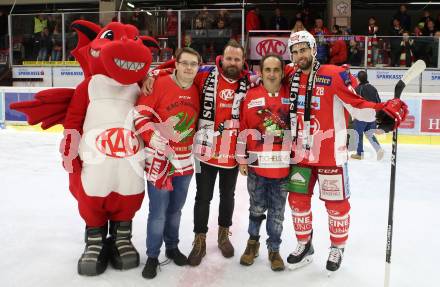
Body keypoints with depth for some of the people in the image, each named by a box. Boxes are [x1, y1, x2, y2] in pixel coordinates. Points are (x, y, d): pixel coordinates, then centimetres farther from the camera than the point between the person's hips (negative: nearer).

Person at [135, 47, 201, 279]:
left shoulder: (198, 90, 4)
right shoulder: (159, 84, -12)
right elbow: (140, 115, -14)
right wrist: (156, 141, -20)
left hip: (185, 160, 5)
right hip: (159, 158, -5)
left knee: (175, 208, 18)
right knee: (159, 211, 0)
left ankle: (172, 247, 37)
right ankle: (152, 256, 19)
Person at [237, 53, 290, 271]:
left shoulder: (290, 95, 1)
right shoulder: (251, 96, 0)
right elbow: (243, 129, 2)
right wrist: (242, 159, 1)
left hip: (283, 166, 1)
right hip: (256, 165, 0)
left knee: (277, 212, 12)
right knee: (257, 208, 13)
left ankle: (273, 249, 29)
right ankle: (253, 242, 37)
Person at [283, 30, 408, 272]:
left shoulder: (334, 75, -11)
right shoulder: (290, 77, 5)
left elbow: (358, 105, -15)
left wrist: (385, 111, -28)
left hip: (330, 154, -4)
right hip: (300, 153, 5)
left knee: (336, 203, 9)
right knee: (298, 200, 12)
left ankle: (337, 248, 32)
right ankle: (304, 245, 33)